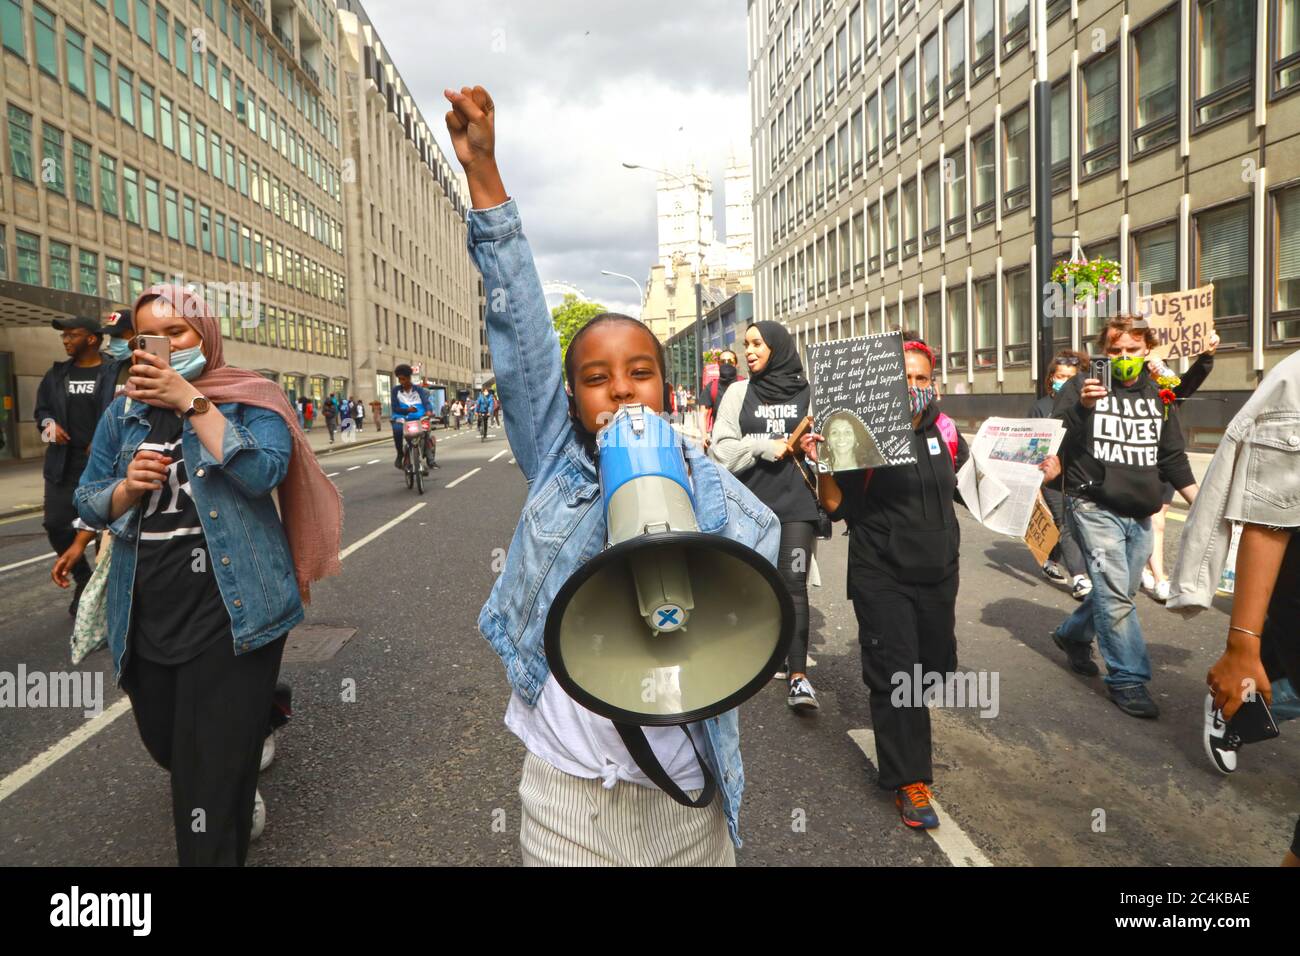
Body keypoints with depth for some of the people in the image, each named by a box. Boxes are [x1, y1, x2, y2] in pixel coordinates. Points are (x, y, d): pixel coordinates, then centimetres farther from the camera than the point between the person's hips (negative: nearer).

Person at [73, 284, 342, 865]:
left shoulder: (248, 399, -3)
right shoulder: (123, 412, 10)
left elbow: (266, 473, -21)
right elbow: (88, 504, 12)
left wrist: (192, 402, -20)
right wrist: (127, 488, -10)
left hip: (230, 606, -5)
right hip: (147, 613, 6)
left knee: (214, 770, -3)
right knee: (166, 744, 21)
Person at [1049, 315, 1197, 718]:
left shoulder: (1158, 395, 12)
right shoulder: (1081, 386, -2)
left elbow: (1173, 458, 16)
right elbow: (1055, 442, -11)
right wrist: (1081, 407, -27)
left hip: (1140, 514, 6)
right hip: (1094, 508, -5)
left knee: (1117, 593, 13)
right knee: (1115, 595, -11)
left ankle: (1072, 635, 37)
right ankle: (1128, 679, 0)